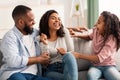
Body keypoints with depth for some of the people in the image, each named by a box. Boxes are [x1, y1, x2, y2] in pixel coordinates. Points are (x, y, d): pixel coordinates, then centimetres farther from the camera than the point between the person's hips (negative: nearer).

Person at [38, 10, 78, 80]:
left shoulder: (65, 32, 7)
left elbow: (71, 51, 4)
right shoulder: (41, 38, 2)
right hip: (50, 70, -2)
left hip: (65, 65, 3)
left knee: (68, 56, -34)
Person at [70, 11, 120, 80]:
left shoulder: (112, 39, -18)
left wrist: (79, 55, -26)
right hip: (96, 66, 3)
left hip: (108, 66, -3)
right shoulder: (96, 31, 0)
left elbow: (99, 58, -25)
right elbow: (90, 37, 27)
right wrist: (77, 35, 9)